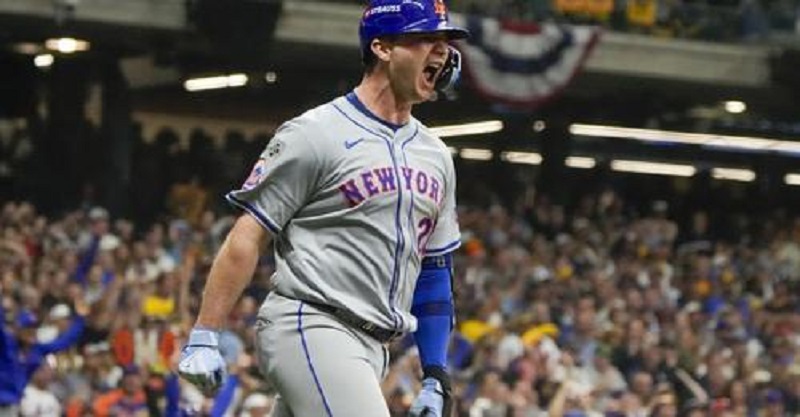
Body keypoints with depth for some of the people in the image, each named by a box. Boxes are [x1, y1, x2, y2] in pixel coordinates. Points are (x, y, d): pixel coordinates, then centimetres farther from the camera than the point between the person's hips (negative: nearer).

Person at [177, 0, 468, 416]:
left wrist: (436, 379, 16)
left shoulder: (435, 156, 17)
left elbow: (434, 269, 22)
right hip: (309, 329, -8)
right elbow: (247, 237, -7)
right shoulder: (316, 134, -6)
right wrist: (204, 338, -13)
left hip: (371, 349, 8)